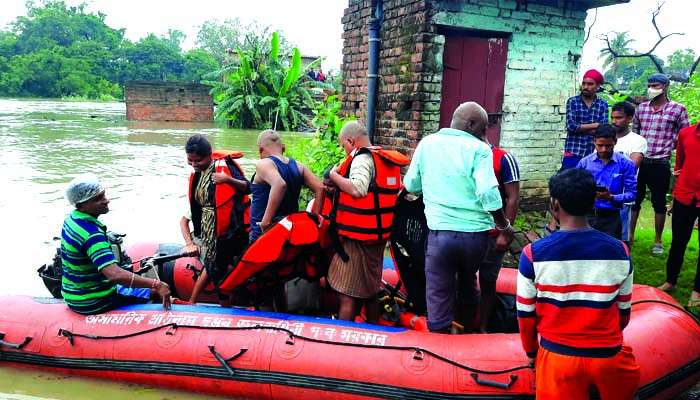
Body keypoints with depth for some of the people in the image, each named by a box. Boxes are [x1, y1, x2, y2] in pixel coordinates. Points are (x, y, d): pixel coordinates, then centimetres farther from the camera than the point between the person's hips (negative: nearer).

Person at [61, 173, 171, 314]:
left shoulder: (71, 219, 2)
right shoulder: (91, 234, -29)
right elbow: (115, 275, -40)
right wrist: (156, 285, -39)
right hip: (92, 304, -10)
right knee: (155, 293, -4)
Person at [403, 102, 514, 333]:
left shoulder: (427, 143, 4)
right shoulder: (479, 149, -7)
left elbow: (411, 185, 10)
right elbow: (488, 192, -18)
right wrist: (504, 227, -8)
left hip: (440, 231, 0)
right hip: (476, 233, 0)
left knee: (439, 295, 9)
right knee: (468, 282, 26)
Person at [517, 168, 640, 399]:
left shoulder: (534, 254, -14)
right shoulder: (619, 251, -7)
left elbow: (525, 313, -4)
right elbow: (624, 311, 5)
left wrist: (532, 352, 13)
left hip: (557, 356, -2)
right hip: (609, 356, 3)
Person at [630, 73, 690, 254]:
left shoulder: (678, 109, -3)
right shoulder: (641, 108, 7)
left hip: (660, 164, -3)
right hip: (638, 162, 3)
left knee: (659, 203, 8)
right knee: (634, 199, 8)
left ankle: (658, 241, 20)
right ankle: (629, 236, 20)